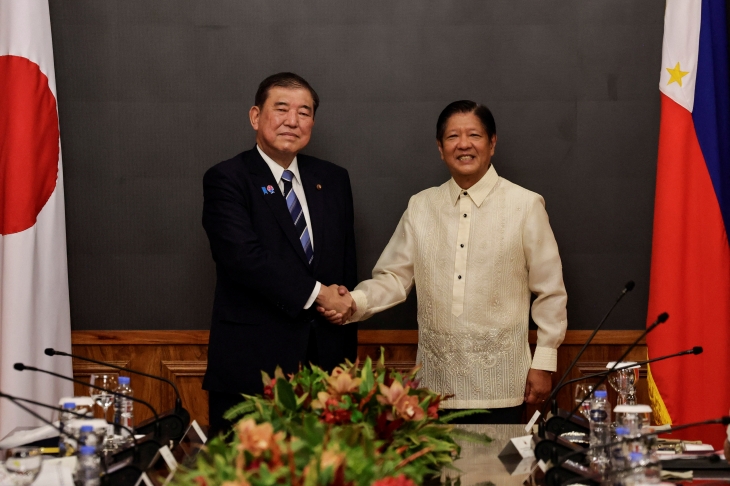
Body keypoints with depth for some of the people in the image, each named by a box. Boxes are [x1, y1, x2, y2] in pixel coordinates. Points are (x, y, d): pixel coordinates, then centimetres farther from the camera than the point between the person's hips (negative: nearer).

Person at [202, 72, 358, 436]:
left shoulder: (333, 180, 14)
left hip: (325, 358, 5)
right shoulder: (225, 180, -3)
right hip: (252, 362, -4)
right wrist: (316, 293, -14)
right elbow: (244, 255, -17)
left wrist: (348, 357, 14)